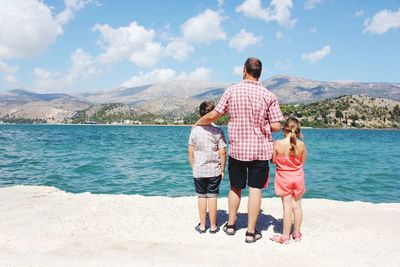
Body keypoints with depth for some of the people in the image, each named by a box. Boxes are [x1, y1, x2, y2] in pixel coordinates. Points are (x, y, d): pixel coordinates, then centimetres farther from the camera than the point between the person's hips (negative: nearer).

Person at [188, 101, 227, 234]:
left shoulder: (195, 130, -4)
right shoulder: (218, 131, -8)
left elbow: (190, 152, -1)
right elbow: (222, 153, -9)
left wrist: (193, 167, 11)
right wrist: (222, 169, 2)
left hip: (198, 170, 1)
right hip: (214, 170, -1)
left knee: (201, 196, 12)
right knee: (212, 197, 7)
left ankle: (202, 225, 19)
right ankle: (213, 226, 16)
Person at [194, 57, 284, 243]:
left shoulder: (231, 91, -5)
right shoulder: (268, 95, -6)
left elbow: (214, 115, -2)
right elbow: (276, 126, -7)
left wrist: (199, 122, 17)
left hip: (237, 149, 1)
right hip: (260, 150, -1)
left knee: (235, 188, 17)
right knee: (255, 189, 5)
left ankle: (231, 224, 30)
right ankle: (251, 232, 12)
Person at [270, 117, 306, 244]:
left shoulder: (278, 144, -16)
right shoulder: (301, 145, -11)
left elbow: (273, 161, -6)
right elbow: (302, 162, 0)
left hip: (283, 178, -2)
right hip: (298, 177, 2)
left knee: (287, 206, 4)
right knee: (297, 205, 14)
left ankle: (286, 236, 10)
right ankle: (297, 233, 26)